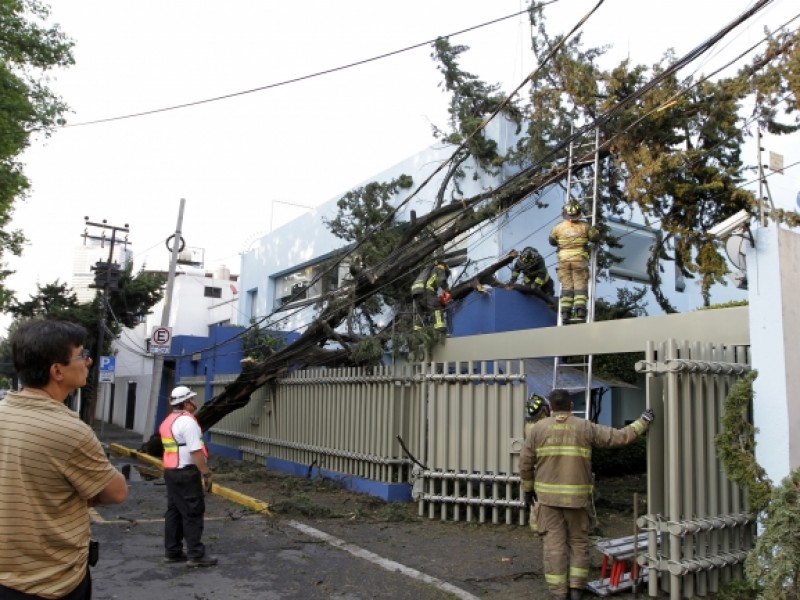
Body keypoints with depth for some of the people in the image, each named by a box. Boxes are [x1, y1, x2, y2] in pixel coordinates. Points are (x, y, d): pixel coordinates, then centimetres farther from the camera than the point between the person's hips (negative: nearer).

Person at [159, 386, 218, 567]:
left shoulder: (168, 421, 14)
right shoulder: (187, 421, -17)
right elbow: (195, 451, -22)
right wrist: (206, 473, -18)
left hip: (171, 471, 10)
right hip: (186, 472, -10)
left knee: (174, 511, 14)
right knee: (193, 513, -4)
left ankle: (172, 552, 21)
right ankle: (196, 555, 0)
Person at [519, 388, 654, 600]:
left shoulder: (538, 428, -1)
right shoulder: (586, 428, -1)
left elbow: (525, 463, -1)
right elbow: (619, 437, 1)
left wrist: (529, 488, 13)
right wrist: (642, 422, 14)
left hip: (548, 495, 0)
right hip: (576, 495, 0)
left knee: (554, 544, 3)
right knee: (578, 541, 15)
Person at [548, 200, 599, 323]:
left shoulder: (558, 227, 0)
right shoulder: (585, 226, -3)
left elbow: (551, 241, 15)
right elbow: (595, 237, 11)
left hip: (564, 260, 2)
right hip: (580, 260, -1)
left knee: (566, 286, 3)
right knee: (580, 285, 0)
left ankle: (565, 313, -4)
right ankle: (580, 309, -12)